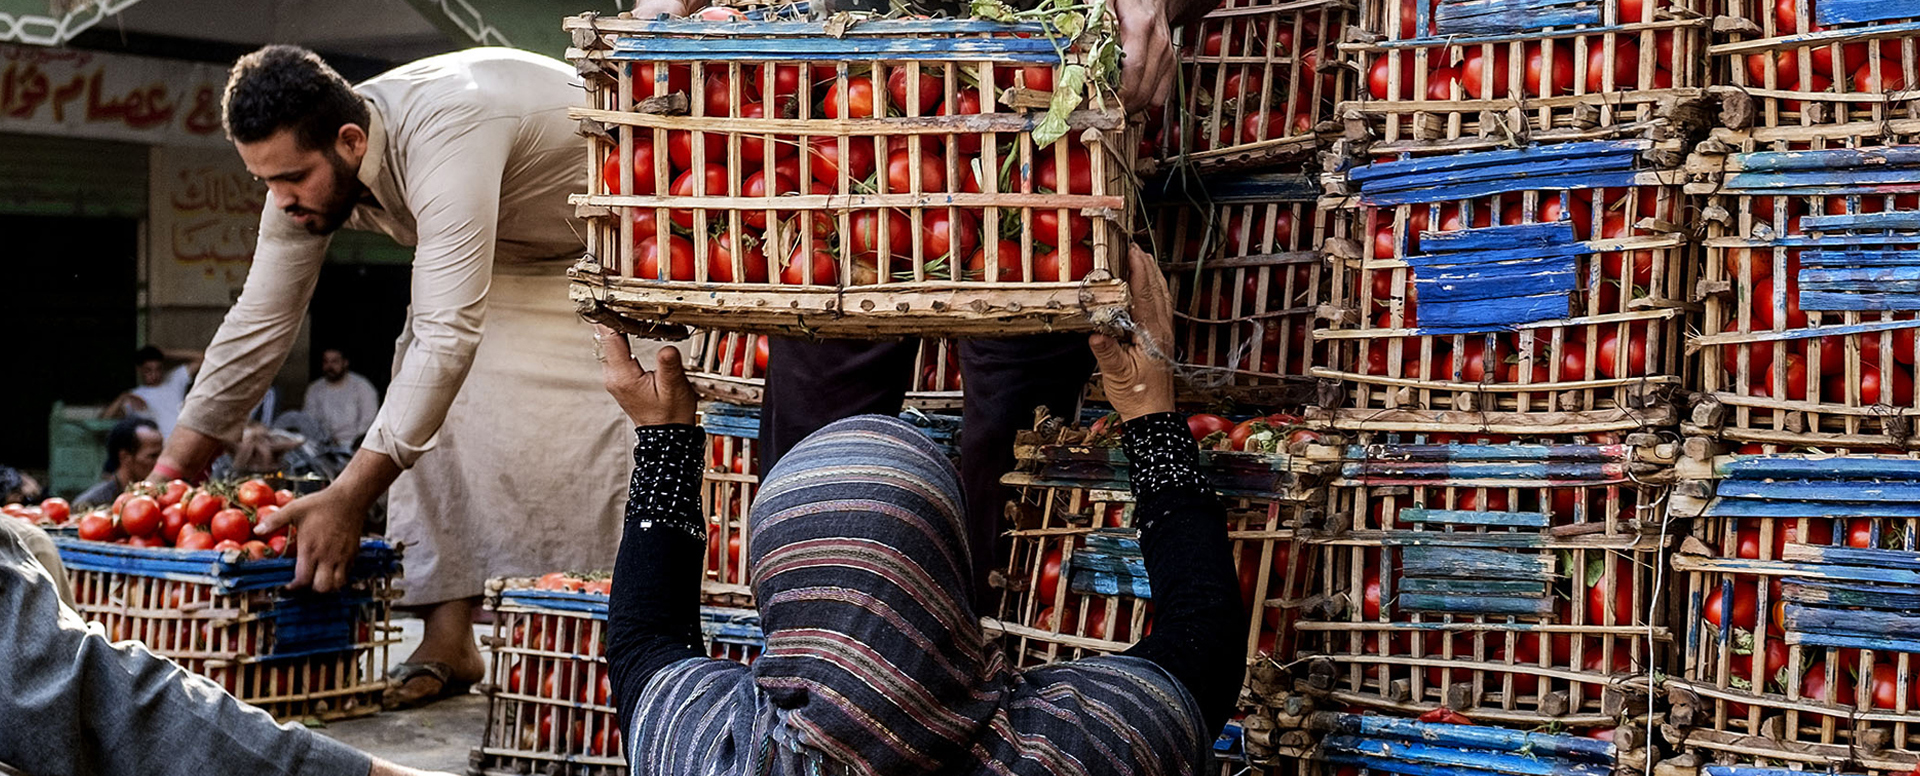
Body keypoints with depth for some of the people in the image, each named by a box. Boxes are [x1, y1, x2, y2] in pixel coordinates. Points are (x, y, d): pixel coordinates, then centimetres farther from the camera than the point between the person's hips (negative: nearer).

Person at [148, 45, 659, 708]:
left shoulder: (443, 138, -42)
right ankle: (450, 638, -8)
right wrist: (168, 475, -11)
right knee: (431, 403, -10)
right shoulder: (308, 166, -16)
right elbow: (258, 324, -8)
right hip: (506, 247, 8)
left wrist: (350, 497, -49)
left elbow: (448, 335, -46)